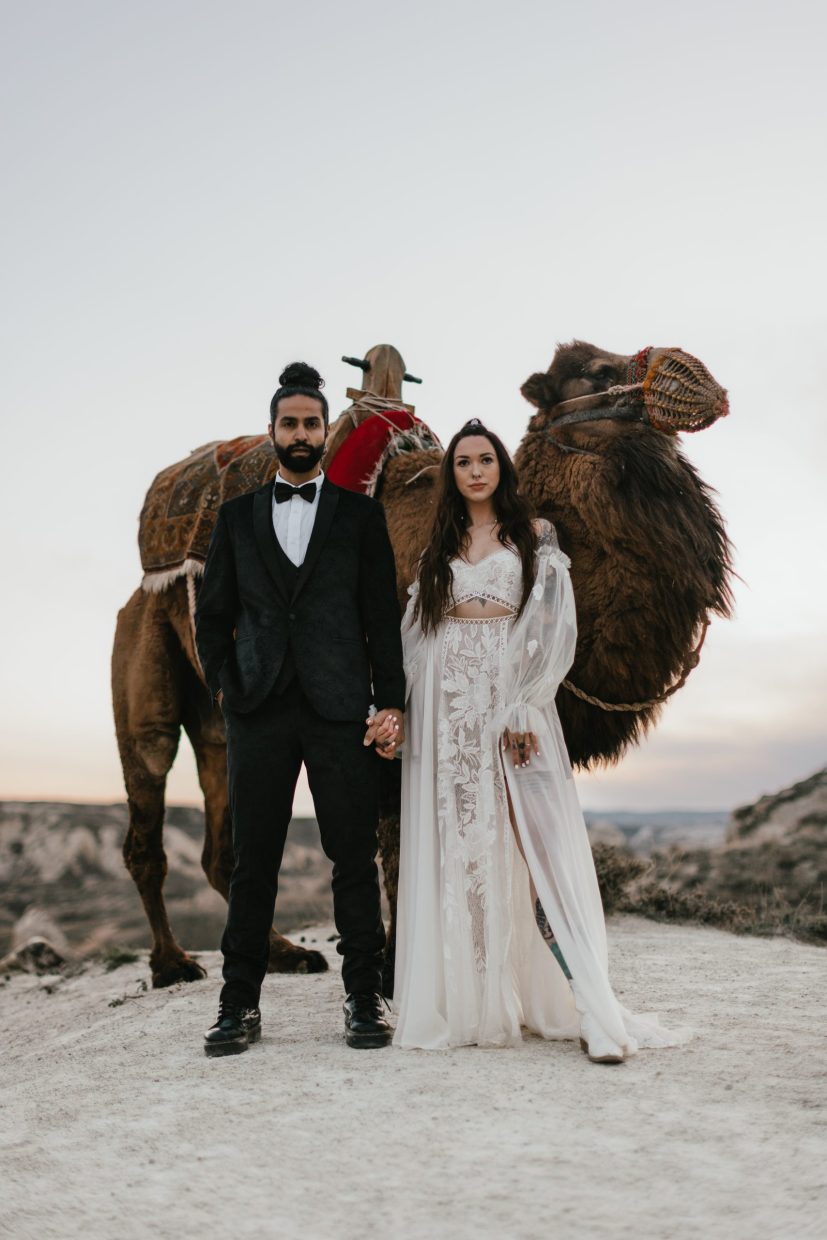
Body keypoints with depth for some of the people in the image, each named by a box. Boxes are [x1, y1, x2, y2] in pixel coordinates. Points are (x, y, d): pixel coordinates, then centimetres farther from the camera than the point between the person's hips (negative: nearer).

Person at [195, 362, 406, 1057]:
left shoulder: (360, 514, 10)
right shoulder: (239, 516, 15)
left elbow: (383, 617, 5)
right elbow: (213, 614, 15)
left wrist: (391, 702, -3)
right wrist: (224, 684, 1)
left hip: (340, 708, -1)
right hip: (258, 711, 1)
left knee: (355, 856, 2)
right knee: (253, 859, 4)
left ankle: (365, 1000, 13)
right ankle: (240, 1005, 12)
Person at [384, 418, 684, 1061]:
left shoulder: (534, 538, 6)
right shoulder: (438, 549, 16)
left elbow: (554, 627, -4)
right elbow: (416, 635, 13)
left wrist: (523, 710, -14)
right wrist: (406, 712, 1)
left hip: (513, 699, -3)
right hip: (447, 709, 3)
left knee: (532, 842, -9)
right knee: (454, 843, 1)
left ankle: (591, 1010, -8)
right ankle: (469, 1001, 10)